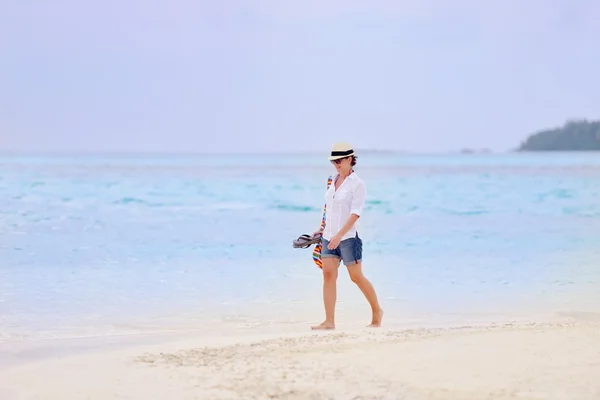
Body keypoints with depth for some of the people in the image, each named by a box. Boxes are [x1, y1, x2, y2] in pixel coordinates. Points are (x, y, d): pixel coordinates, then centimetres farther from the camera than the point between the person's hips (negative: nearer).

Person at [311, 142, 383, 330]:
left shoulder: (357, 184, -10)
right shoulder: (333, 180, 11)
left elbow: (355, 213, -17)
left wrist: (339, 235, -24)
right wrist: (322, 228, 22)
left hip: (348, 237, -6)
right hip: (329, 236, 6)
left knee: (357, 277, 3)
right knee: (328, 274, -5)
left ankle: (377, 311, 23)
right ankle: (329, 321, -6)